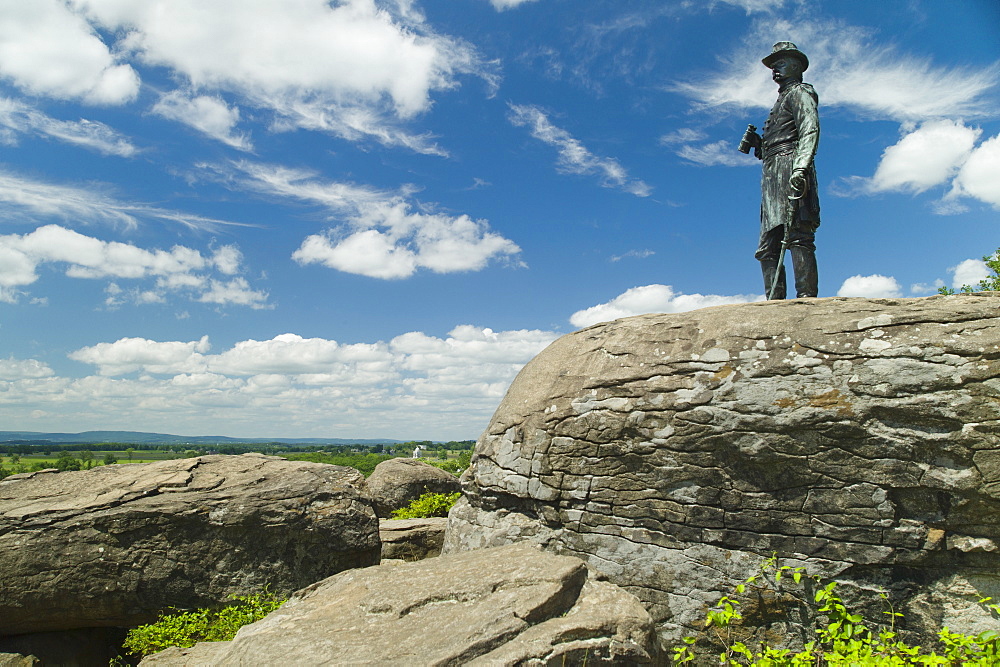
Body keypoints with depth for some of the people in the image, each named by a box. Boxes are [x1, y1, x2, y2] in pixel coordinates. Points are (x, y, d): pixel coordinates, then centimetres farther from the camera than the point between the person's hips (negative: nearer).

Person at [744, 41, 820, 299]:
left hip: (789, 165, -9)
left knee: (798, 236, -20)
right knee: (768, 247, -1)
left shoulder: (799, 92, 10)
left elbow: (810, 131, -9)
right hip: (772, 175, 9)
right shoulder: (781, 100, 35)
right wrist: (758, 143, 12)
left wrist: (801, 167, -24)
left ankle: (807, 298, -27)